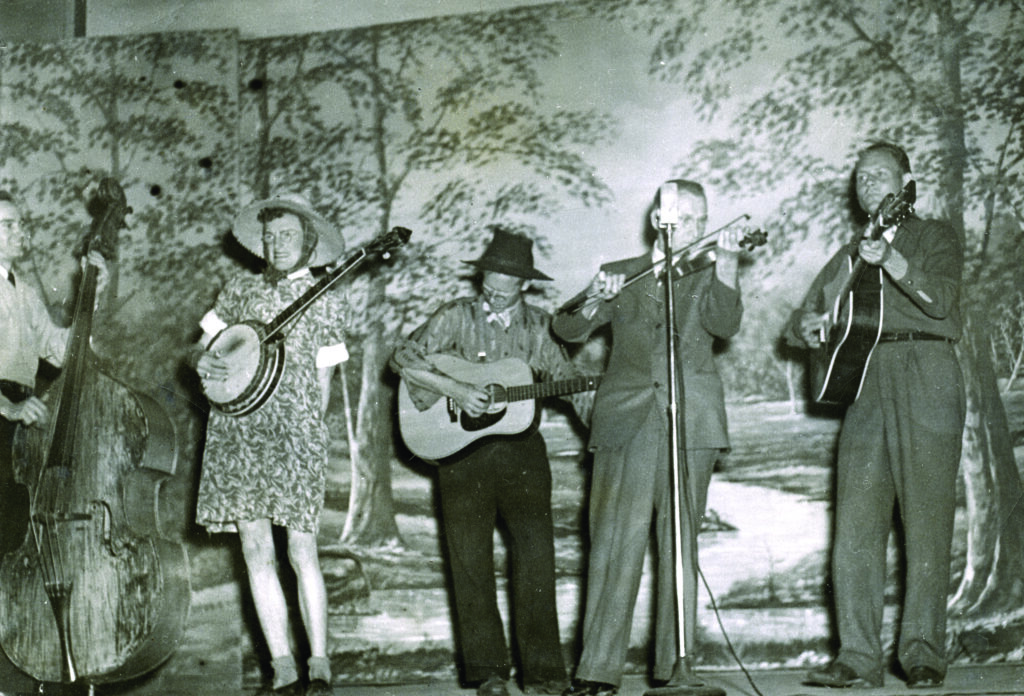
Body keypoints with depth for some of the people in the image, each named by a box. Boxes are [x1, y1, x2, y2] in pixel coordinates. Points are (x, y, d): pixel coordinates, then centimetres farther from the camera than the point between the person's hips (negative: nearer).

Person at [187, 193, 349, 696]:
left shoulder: (325, 303, 8)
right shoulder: (240, 290, 16)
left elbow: (321, 383, 6)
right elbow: (200, 347, 19)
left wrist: (307, 441, -2)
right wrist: (202, 360, -4)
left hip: (293, 433, -3)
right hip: (235, 431, 3)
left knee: (301, 550, -9)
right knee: (255, 549, 0)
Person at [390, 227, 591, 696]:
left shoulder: (539, 326, 8)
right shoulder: (457, 317, 2)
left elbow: (569, 381, 12)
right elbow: (402, 358, -4)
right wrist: (453, 389, -14)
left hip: (520, 449, 1)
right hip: (461, 450, -1)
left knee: (536, 556, -5)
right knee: (470, 559, 1)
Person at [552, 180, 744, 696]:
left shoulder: (707, 276, 15)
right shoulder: (620, 275, 17)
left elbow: (725, 323, -4)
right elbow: (567, 330, 11)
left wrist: (727, 262, -18)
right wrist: (594, 301, -10)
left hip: (690, 423, 0)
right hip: (627, 421, 0)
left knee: (680, 544, 0)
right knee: (615, 542, -6)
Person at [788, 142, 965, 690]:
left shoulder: (934, 237, 12)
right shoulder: (848, 257, 25)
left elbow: (941, 299, -8)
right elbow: (799, 326, 25)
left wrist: (890, 261, -23)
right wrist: (810, 325, 0)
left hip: (925, 378, -4)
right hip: (865, 383, 4)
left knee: (927, 522, -7)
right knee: (855, 525, -5)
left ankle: (922, 653, -1)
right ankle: (858, 658, -4)